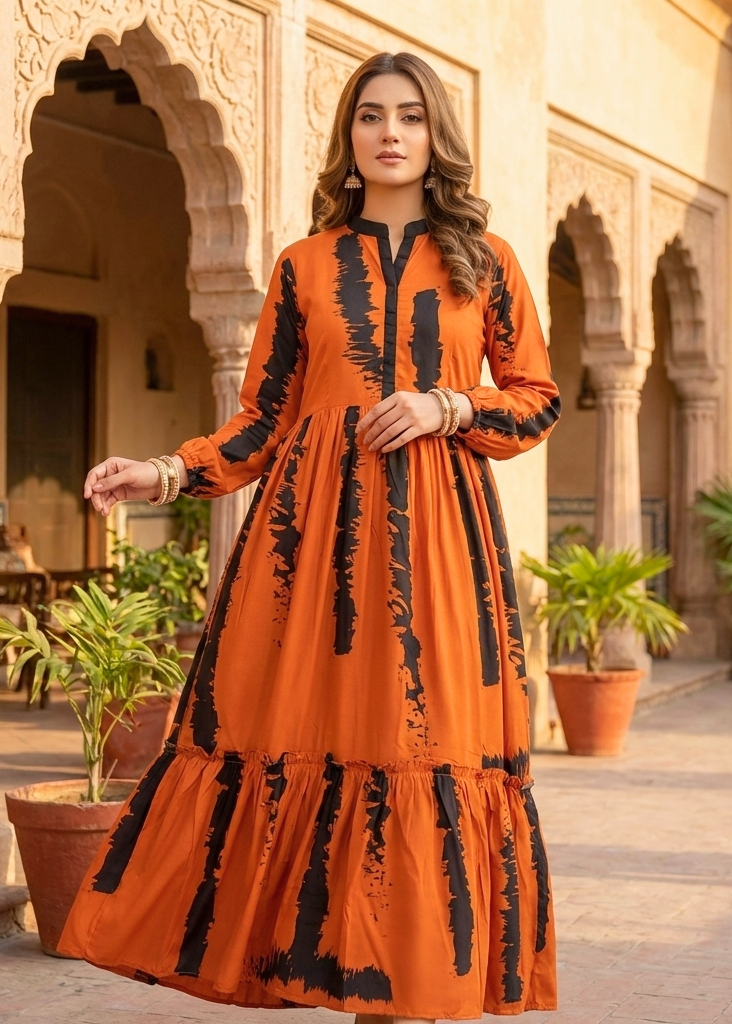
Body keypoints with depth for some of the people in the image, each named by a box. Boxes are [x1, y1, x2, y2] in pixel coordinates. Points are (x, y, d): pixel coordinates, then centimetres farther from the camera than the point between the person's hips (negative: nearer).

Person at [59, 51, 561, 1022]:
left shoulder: (484, 261, 10)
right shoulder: (305, 266, 11)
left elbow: (539, 396, 10)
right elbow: (264, 419, 9)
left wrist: (447, 409, -7)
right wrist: (167, 474, -5)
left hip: (438, 533, 0)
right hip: (314, 527, 1)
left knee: (429, 744, -4)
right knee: (309, 738, -4)